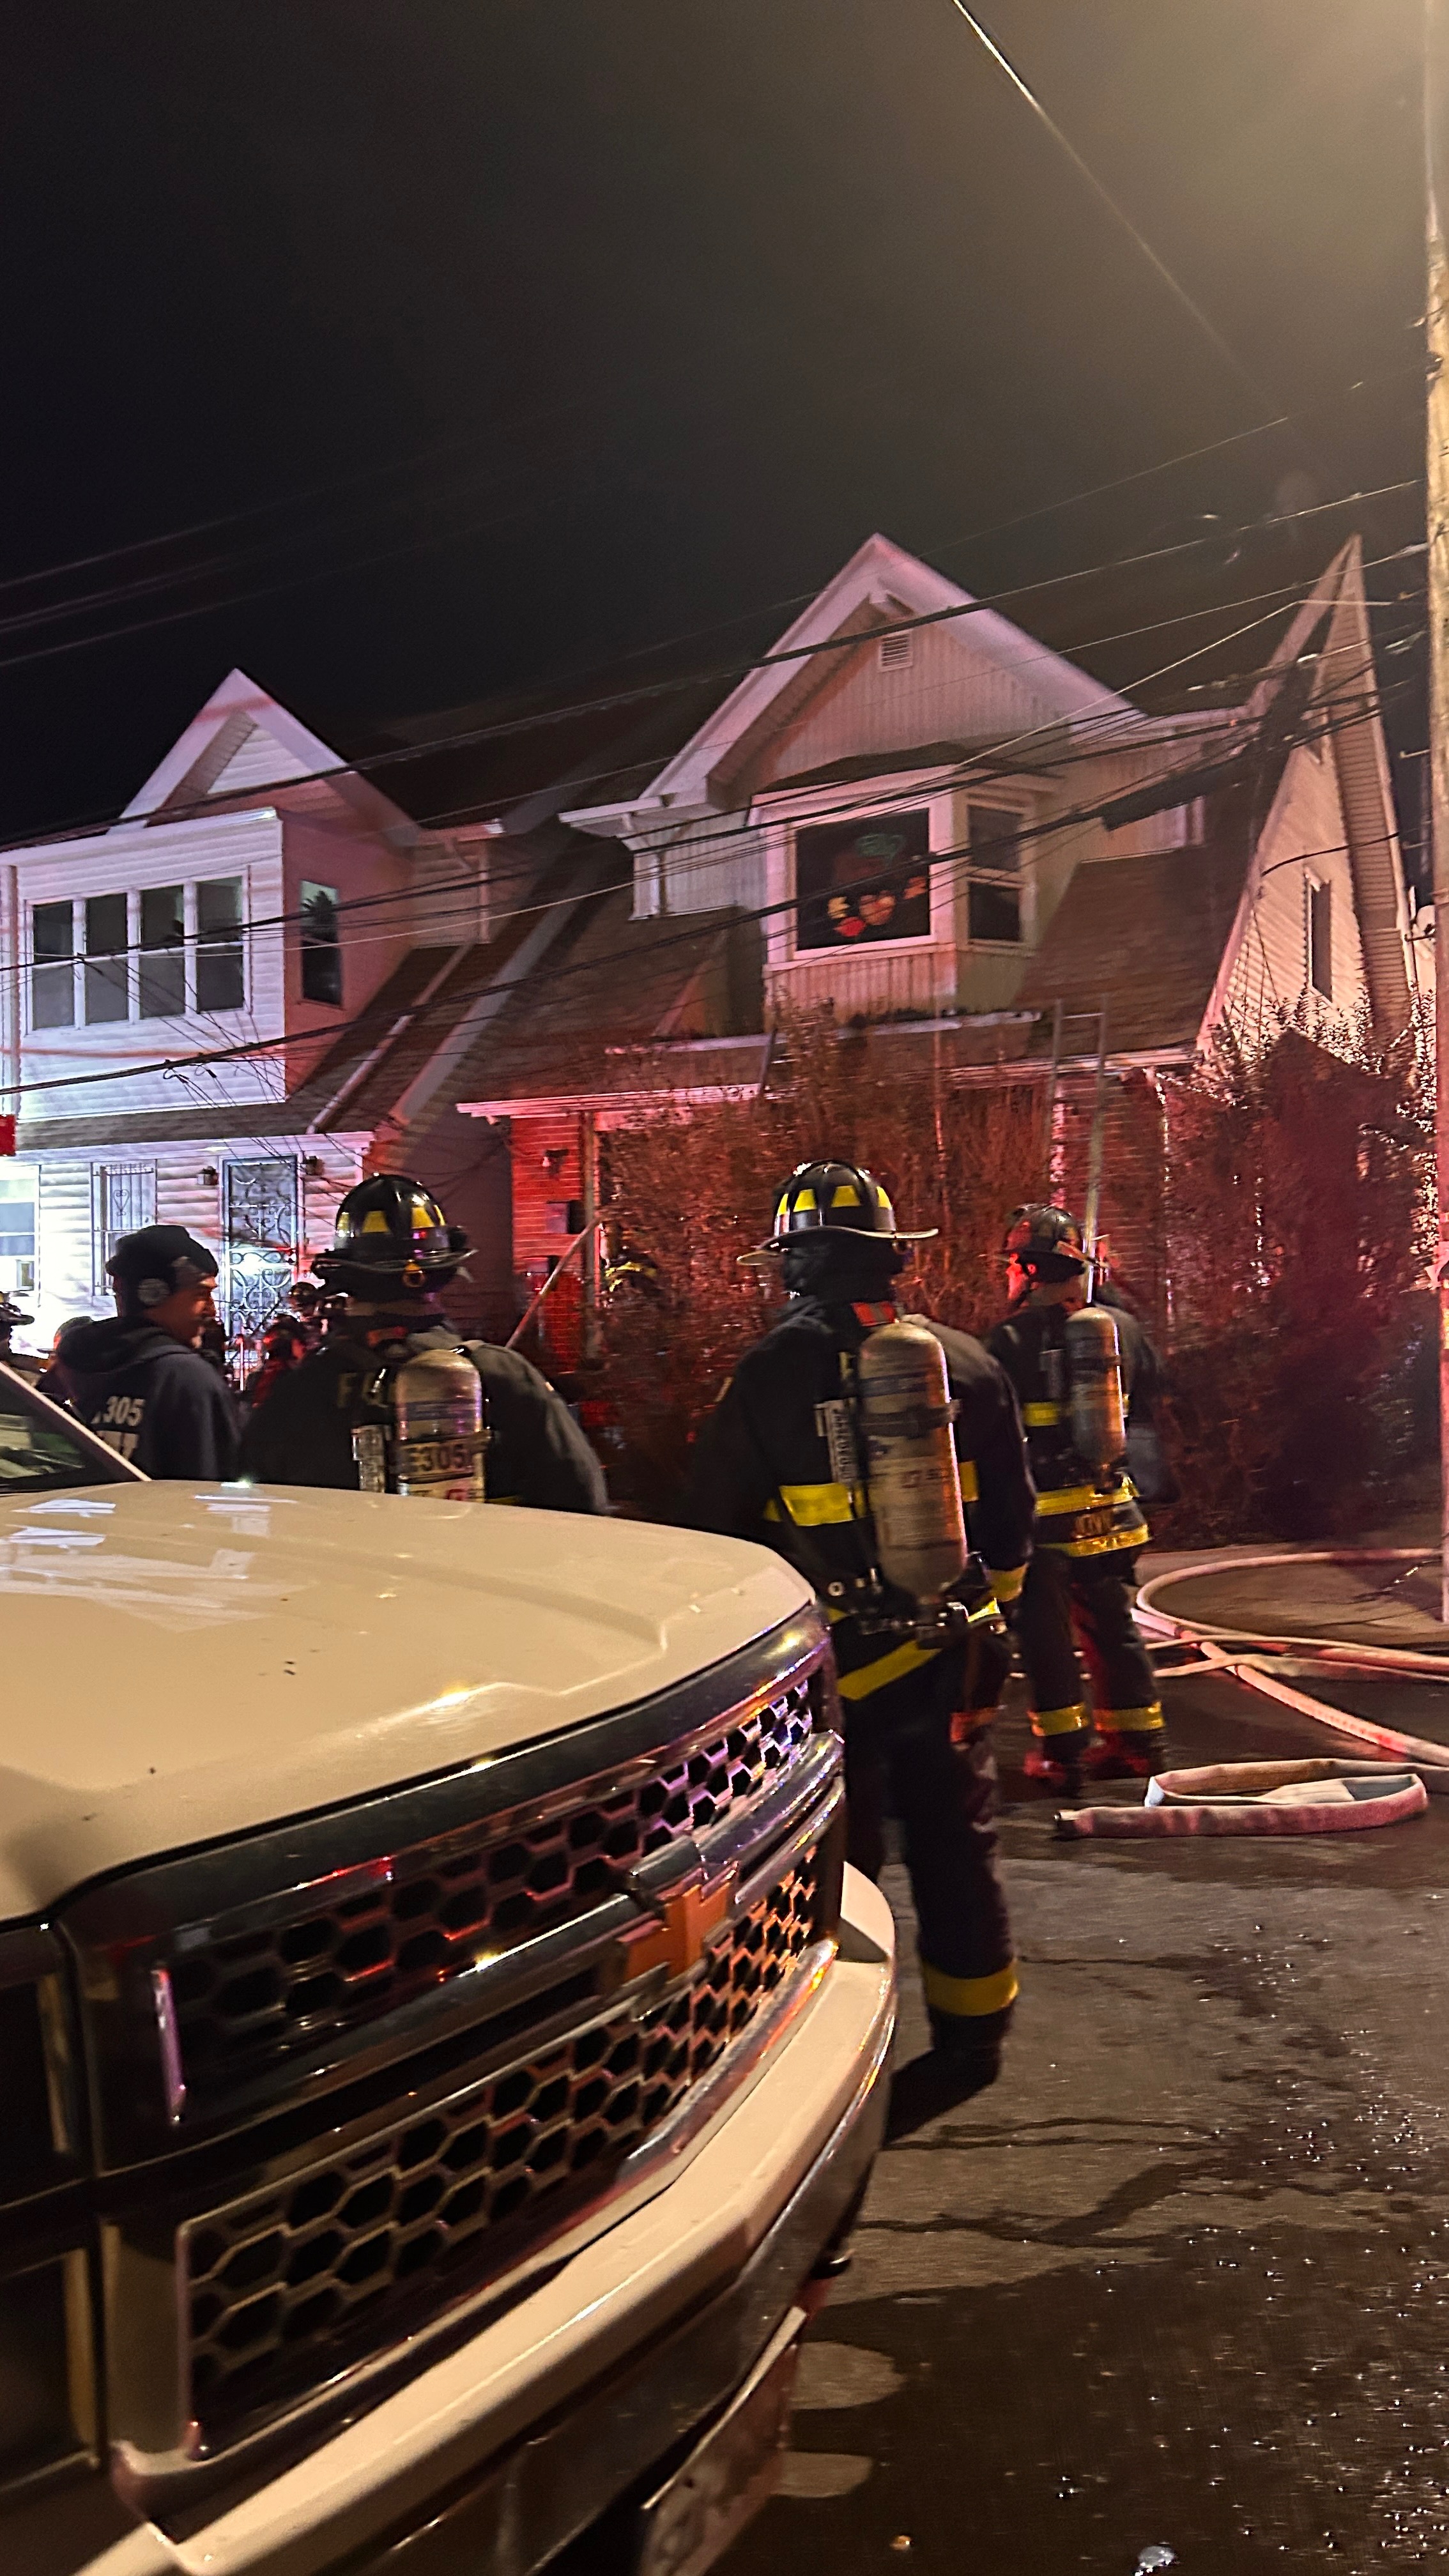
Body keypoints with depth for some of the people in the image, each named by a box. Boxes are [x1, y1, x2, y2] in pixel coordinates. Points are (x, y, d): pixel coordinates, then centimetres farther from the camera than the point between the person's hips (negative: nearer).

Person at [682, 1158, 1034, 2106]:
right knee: (956, 1845, 17)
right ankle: (971, 2038, 29)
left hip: (828, 1661, -3)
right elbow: (1012, 1516, 6)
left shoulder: (768, 1376, -10)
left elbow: (716, 1525, -2)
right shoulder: (968, 1364, -2)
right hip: (949, 1656, 3)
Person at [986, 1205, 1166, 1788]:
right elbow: (1147, 1393, 16)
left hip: (1041, 1514, -5)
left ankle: (1062, 1750, 13)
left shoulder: (1010, 1340, -16)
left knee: (1045, 1633, 8)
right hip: (1111, 1508, 5)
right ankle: (1139, 1741, 24)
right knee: (1112, 1627, 18)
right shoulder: (1120, 1327, 0)